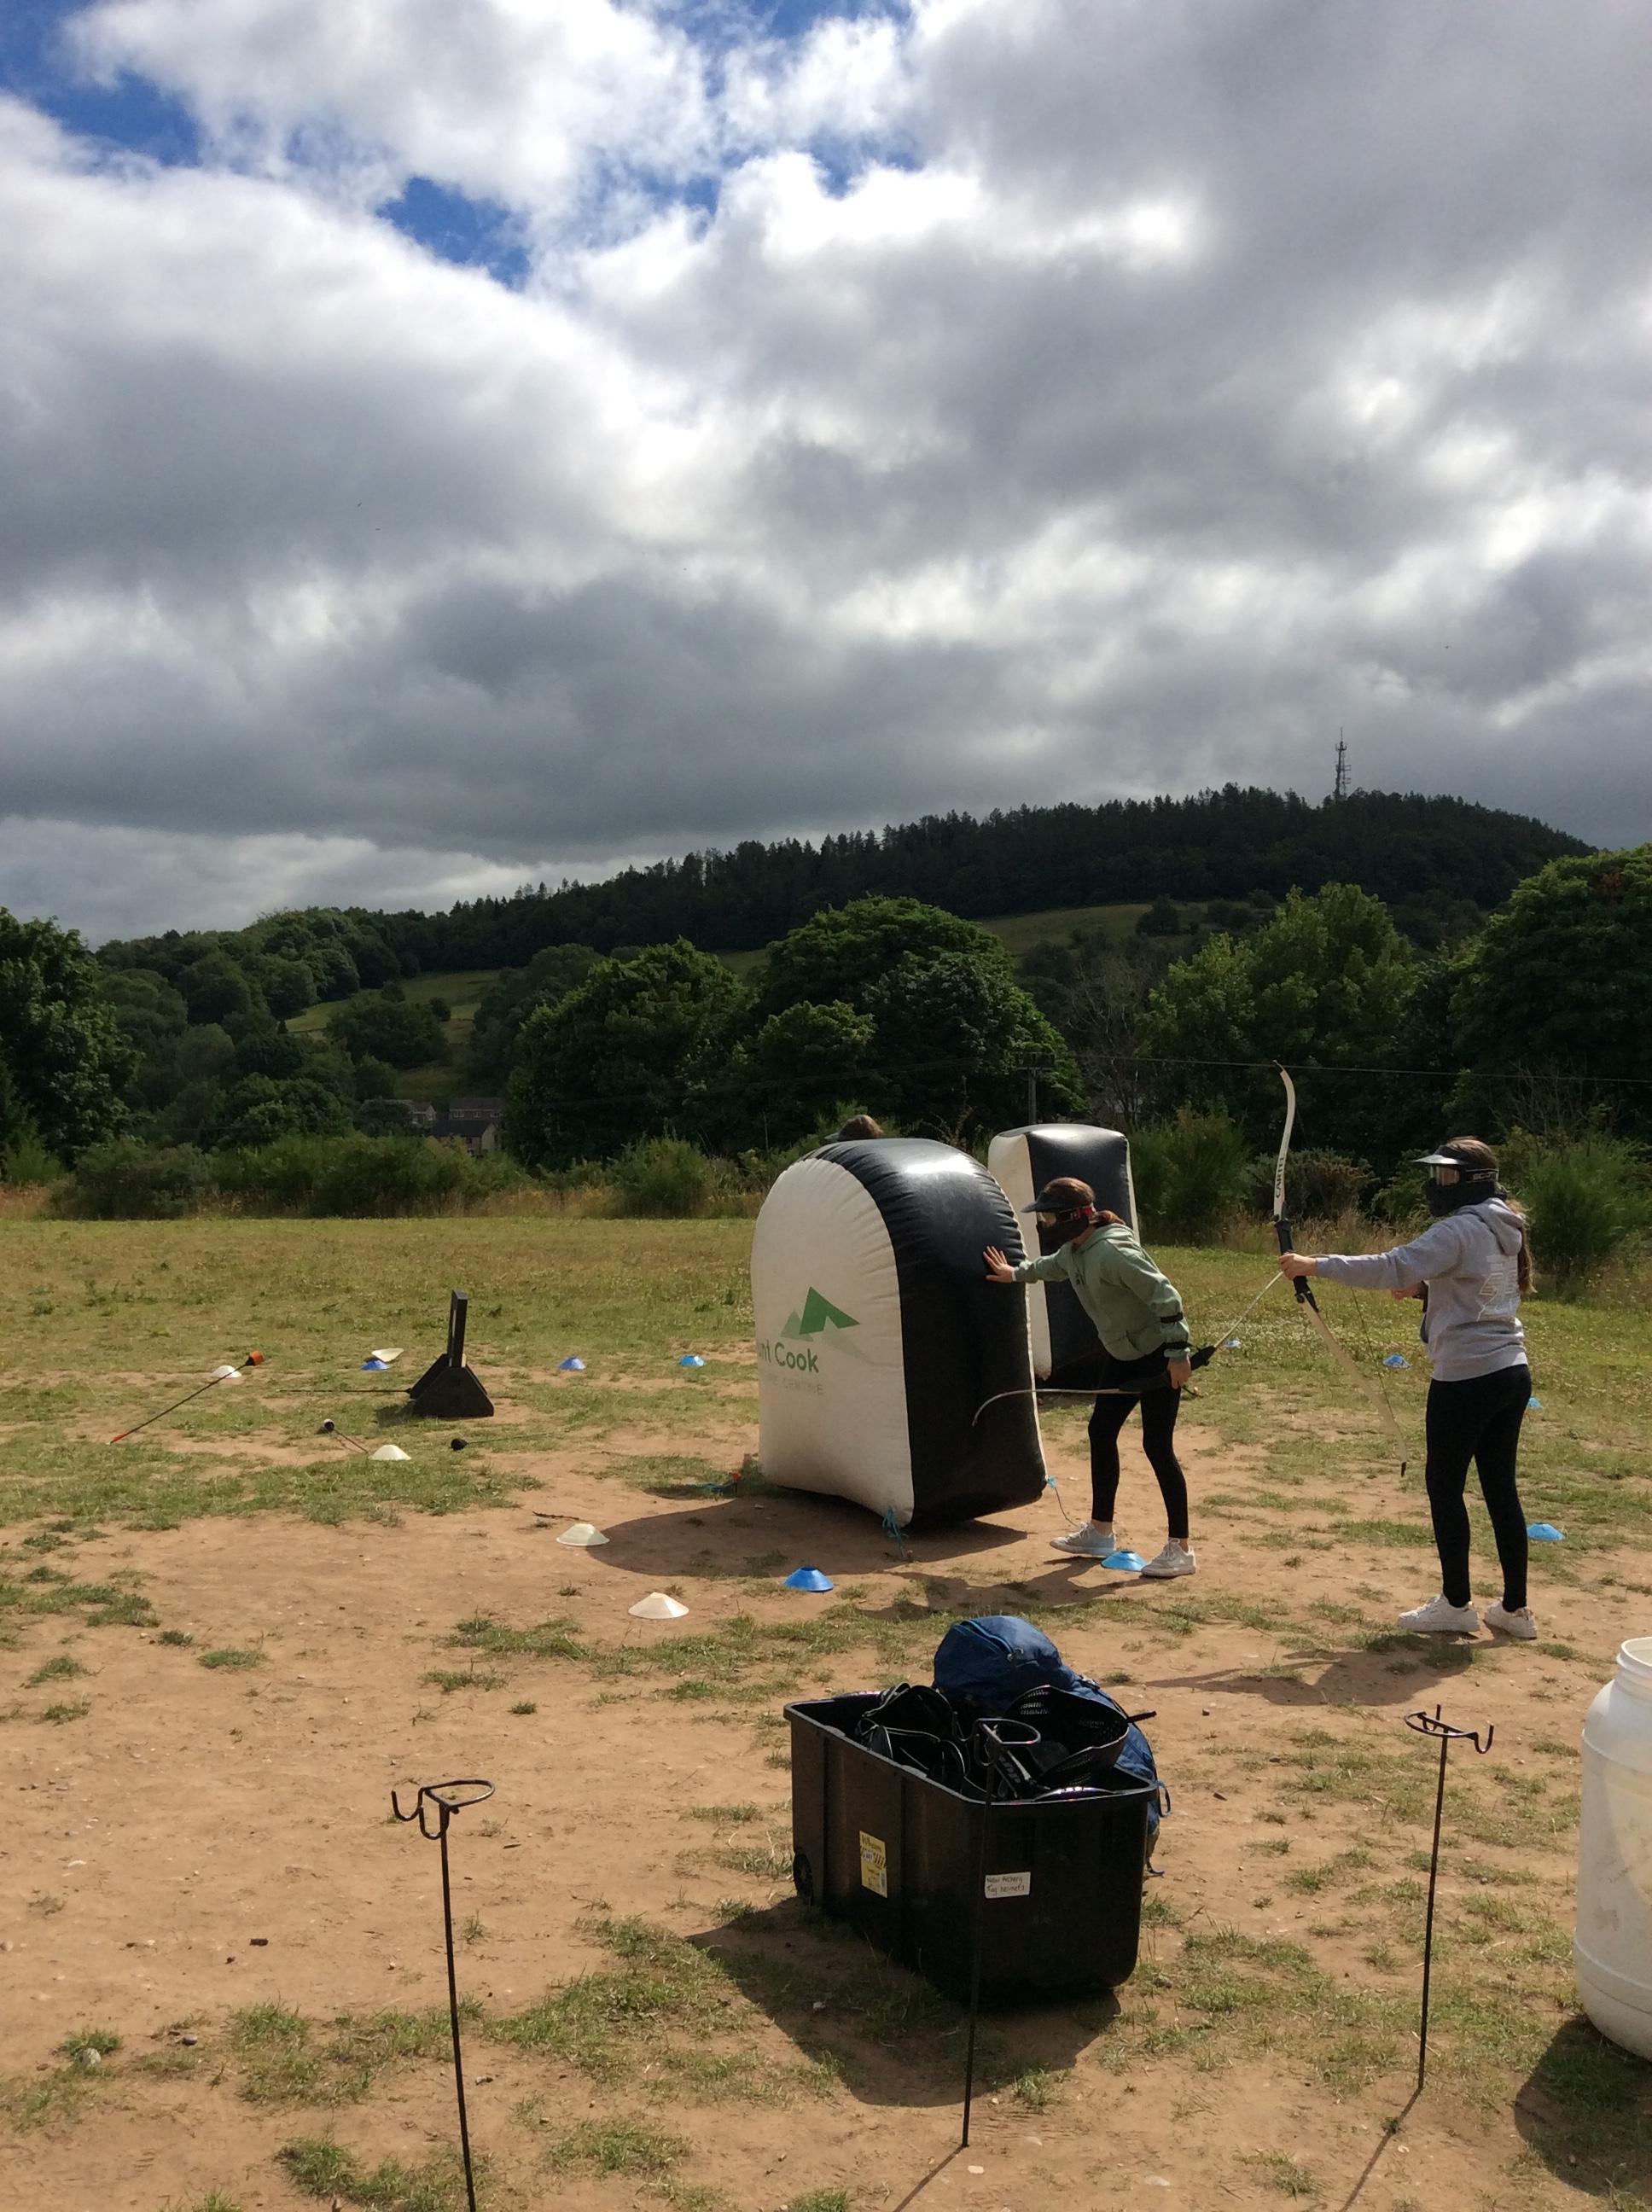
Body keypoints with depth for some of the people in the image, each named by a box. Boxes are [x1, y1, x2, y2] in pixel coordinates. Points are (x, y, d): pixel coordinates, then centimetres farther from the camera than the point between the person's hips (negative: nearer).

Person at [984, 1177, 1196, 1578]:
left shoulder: (1112, 1251, -29)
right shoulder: (1073, 1251, 2)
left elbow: (1164, 1296, -31)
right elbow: (1052, 1266, 28)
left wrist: (1177, 1354, -31)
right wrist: (1015, 1273, 44)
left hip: (1158, 1357, -10)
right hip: (1122, 1357, 10)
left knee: (1157, 1446, -8)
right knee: (1101, 1432, 15)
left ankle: (1181, 1548, 1)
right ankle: (1100, 1532, 28)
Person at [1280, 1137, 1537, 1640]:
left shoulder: (1459, 1230, -16)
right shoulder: (1503, 1230, 12)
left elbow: (1392, 1267, -26)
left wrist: (1316, 1265, -25)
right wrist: (1426, 1286, 7)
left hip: (1466, 1377, -9)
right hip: (1511, 1373, 9)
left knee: (1445, 1486, 4)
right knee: (1501, 1488, 13)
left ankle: (1456, 1604, 12)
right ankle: (1514, 1608, 18)